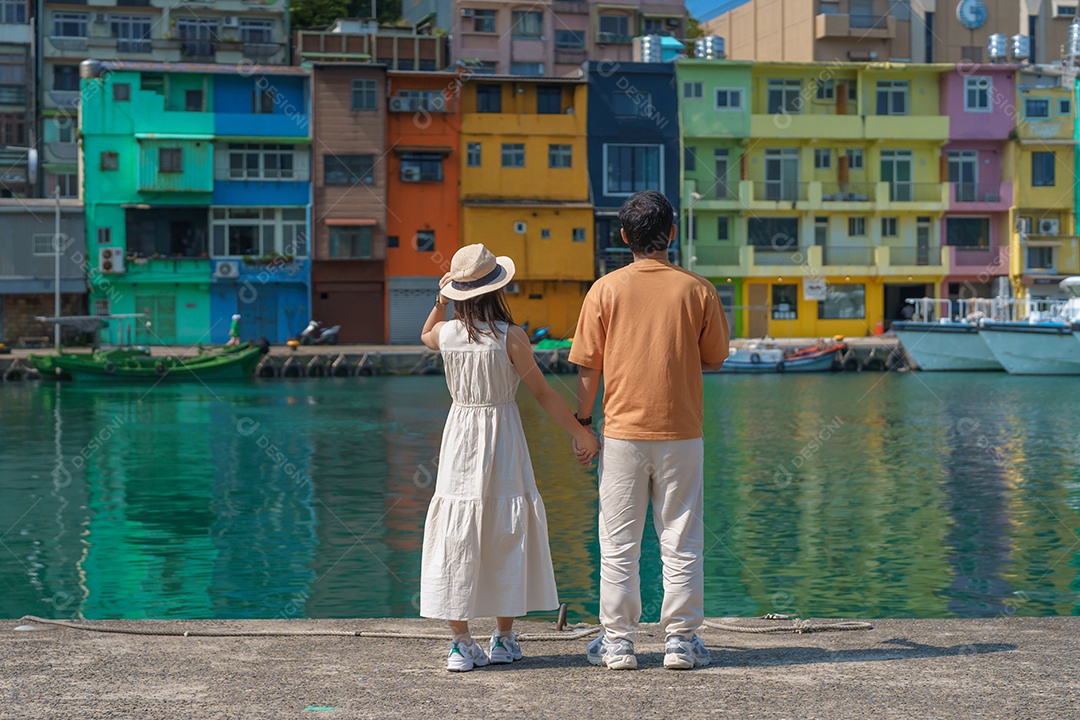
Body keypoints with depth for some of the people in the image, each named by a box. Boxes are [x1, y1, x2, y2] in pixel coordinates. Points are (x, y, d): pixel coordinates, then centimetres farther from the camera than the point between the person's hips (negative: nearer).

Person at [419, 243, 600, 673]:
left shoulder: (446, 334, -2)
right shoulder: (511, 338, -12)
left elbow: (426, 336, 25)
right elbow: (544, 394, -7)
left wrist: (440, 300, 11)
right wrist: (580, 433, 2)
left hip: (460, 436, 3)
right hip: (503, 437, -2)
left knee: (457, 535, 5)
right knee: (506, 533, 9)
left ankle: (461, 642, 3)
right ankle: (504, 638, 15)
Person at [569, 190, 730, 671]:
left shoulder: (606, 290, -4)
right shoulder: (697, 289, -3)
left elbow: (588, 366, -2)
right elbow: (714, 360, 5)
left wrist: (582, 422, 8)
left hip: (622, 431, 0)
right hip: (681, 433, 0)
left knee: (619, 542, 7)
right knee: (681, 541, 8)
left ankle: (617, 641, 10)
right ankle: (681, 640, 10)